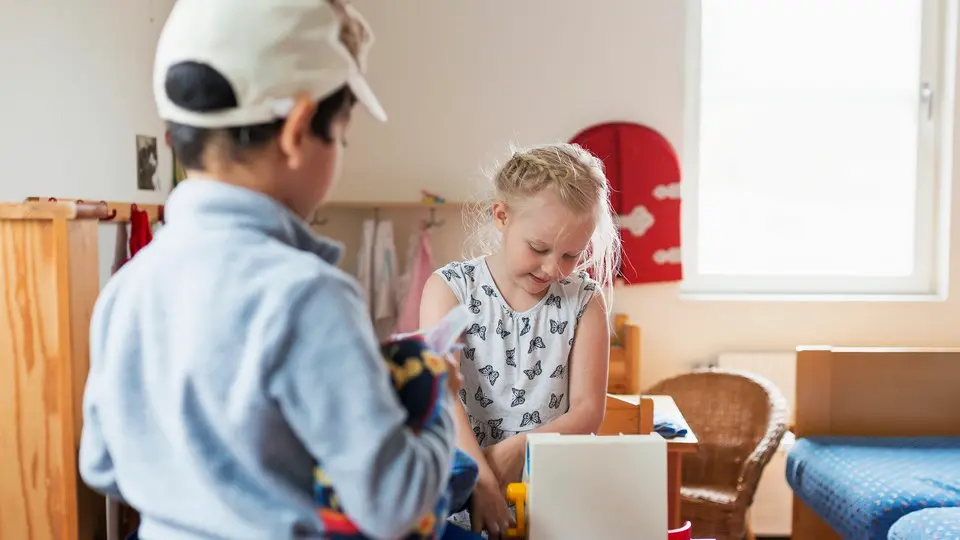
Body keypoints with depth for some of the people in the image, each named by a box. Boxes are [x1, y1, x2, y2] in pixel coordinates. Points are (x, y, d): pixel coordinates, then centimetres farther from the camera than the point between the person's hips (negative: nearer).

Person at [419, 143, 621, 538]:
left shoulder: (585, 300, 3)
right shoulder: (450, 288, -2)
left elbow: (588, 409, 1)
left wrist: (519, 449, -16)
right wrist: (481, 478, -27)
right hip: (463, 483, 0)